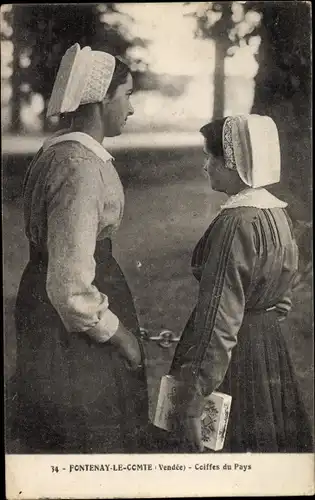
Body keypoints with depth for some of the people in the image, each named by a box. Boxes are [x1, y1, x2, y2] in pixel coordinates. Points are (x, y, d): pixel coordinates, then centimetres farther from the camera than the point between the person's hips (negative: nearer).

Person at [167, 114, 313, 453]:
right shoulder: (278, 213, 6)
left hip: (235, 360, -9)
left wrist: (192, 403, -22)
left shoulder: (235, 223, -21)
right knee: (269, 443, 19)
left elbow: (219, 323, -24)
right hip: (272, 350, 9)